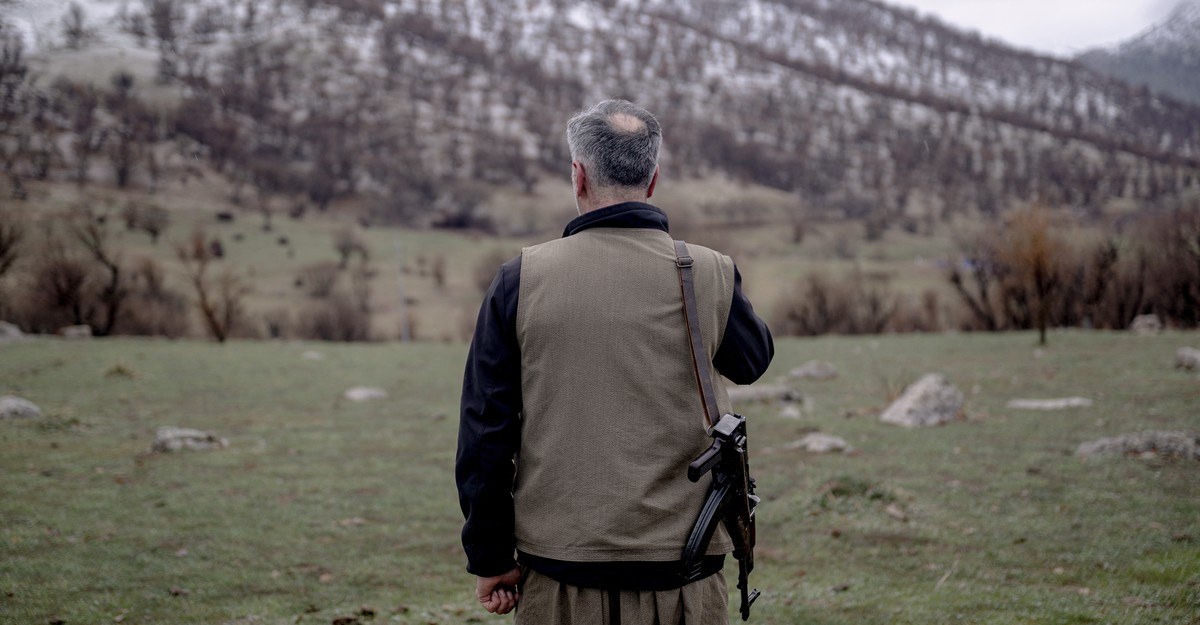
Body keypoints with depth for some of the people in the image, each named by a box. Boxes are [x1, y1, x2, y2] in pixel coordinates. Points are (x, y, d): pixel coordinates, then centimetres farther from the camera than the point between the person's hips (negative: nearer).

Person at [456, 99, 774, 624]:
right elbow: (753, 359, 18)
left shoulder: (521, 280, -4)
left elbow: (484, 433, -2)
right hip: (680, 566, 0)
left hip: (558, 572, 0)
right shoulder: (709, 275, -4)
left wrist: (490, 558, 7)